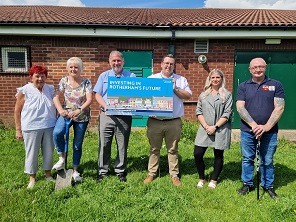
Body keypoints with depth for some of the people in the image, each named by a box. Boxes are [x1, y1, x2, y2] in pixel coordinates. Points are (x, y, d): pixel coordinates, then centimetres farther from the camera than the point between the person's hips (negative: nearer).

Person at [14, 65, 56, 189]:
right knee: (32, 153, 7)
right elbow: (17, 111, -1)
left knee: (49, 152, 12)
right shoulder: (24, 91, -4)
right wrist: (18, 130, -3)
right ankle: (32, 178, 24)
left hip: (49, 126, 3)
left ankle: (48, 174, 31)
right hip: (31, 128, -3)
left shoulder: (50, 89, 6)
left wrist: (56, 123, 12)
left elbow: (55, 107, 15)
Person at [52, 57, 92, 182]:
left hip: (82, 116, -1)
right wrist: (60, 110, -24)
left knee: (77, 144, 7)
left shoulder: (86, 82, -4)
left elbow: (89, 100, -13)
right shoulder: (64, 81, 1)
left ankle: (75, 170, 24)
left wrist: (78, 111, -28)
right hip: (66, 114, 1)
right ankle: (62, 158, -3)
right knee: (57, 132, -28)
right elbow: (56, 97, -5)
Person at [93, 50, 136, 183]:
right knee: (104, 145, 3)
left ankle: (120, 171, 20)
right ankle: (102, 171, 16)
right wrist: (105, 106, -12)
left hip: (124, 116, 0)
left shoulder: (131, 77, 9)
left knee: (122, 146, 6)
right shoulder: (104, 76, 13)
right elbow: (97, 94, 5)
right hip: (106, 115, 1)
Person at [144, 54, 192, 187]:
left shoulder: (181, 80, 10)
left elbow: (188, 96, 1)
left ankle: (174, 175, 21)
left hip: (174, 122, 0)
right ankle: (151, 173, 24)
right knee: (154, 149, 11)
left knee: (173, 150, 9)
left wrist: (175, 88, -8)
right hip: (155, 121, 0)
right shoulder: (152, 79, 9)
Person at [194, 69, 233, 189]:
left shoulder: (227, 95, 2)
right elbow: (198, 112, 6)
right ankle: (201, 178, 19)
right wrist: (206, 126, -7)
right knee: (197, 154, -2)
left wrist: (215, 127, -13)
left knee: (218, 155, 8)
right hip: (204, 129, 3)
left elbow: (227, 114, -5)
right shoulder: (203, 94, 13)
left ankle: (214, 180, 26)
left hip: (220, 130, -2)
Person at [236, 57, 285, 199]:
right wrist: (254, 125, -15)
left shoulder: (276, 85, 4)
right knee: (247, 159, 11)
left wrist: (266, 126, -15)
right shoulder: (243, 86, 5)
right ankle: (247, 184, 27)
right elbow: (240, 107, -4)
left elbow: (279, 108, -4)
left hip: (269, 132, 0)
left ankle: (268, 186, 28)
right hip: (248, 131, 1)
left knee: (267, 161, 10)